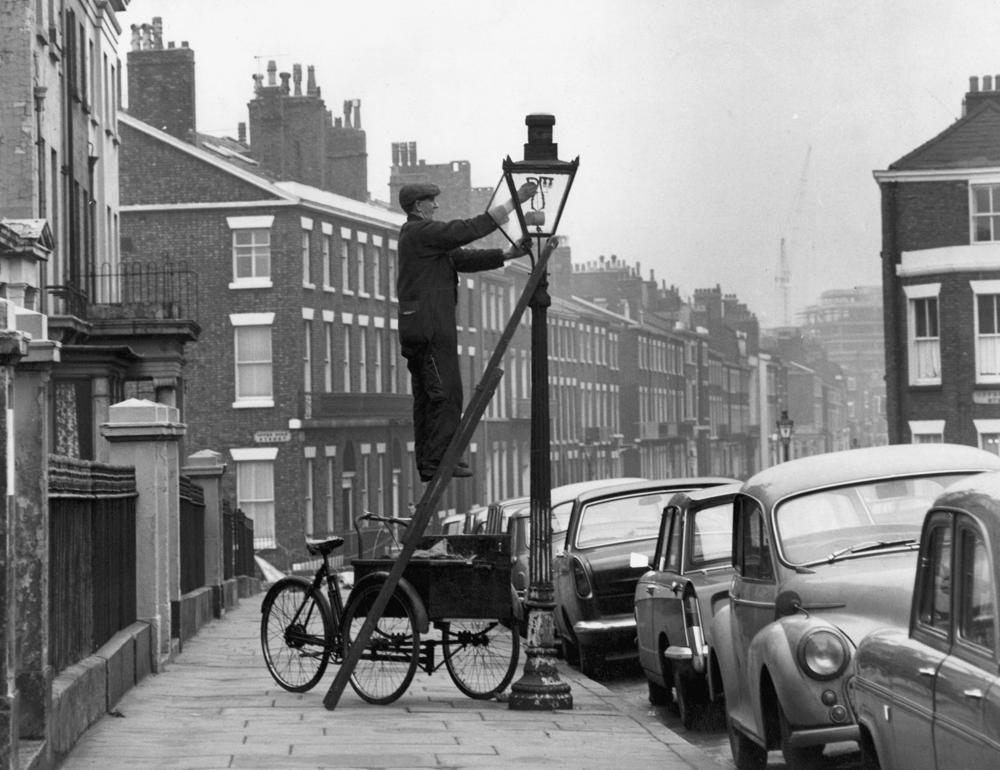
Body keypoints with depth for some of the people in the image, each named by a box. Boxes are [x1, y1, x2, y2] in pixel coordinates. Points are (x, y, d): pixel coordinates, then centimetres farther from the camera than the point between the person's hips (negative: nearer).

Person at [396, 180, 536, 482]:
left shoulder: (415, 234, 20)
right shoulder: (422, 232, -11)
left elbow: (463, 259, 16)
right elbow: (470, 230, -18)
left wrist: (507, 254, 7)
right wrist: (513, 202, -14)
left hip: (416, 329, 11)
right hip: (430, 327, -11)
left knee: (426, 396, 10)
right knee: (445, 394, -10)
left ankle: (427, 463, 11)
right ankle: (437, 461, -12)